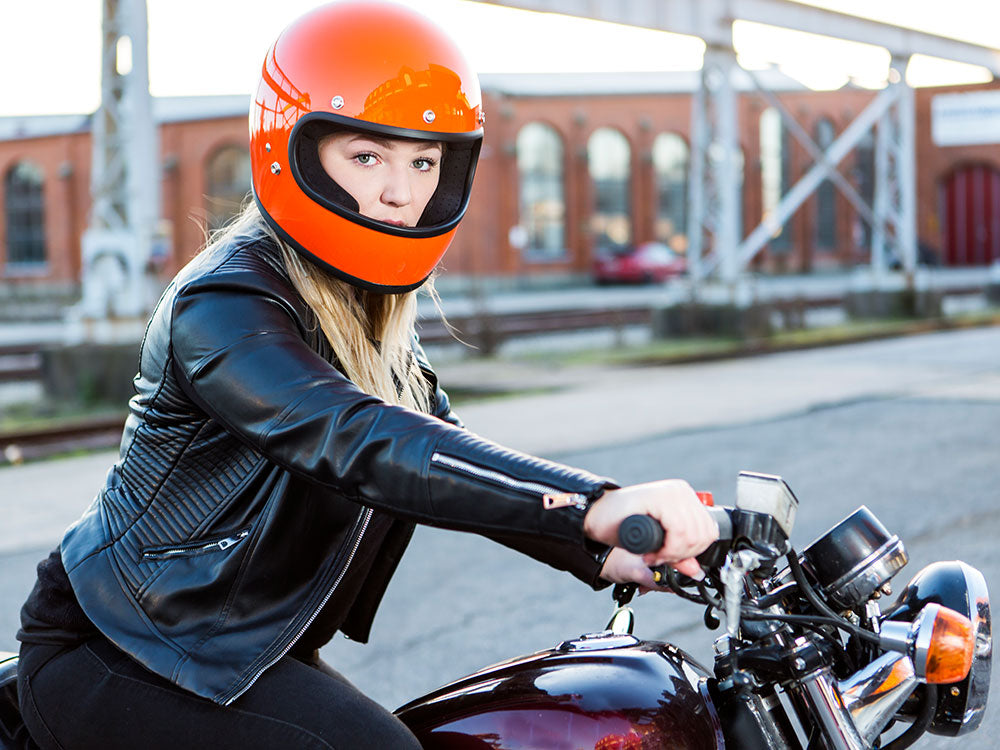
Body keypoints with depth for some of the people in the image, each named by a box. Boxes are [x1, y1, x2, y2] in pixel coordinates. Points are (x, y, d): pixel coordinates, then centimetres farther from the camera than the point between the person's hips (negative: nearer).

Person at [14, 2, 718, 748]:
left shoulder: (369, 310, 7)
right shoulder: (224, 305, -23)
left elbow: (448, 459, 7)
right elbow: (360, 443, -38)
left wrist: (603, 554, -6)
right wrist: (595, 505, -48)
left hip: (249, 651, 9)